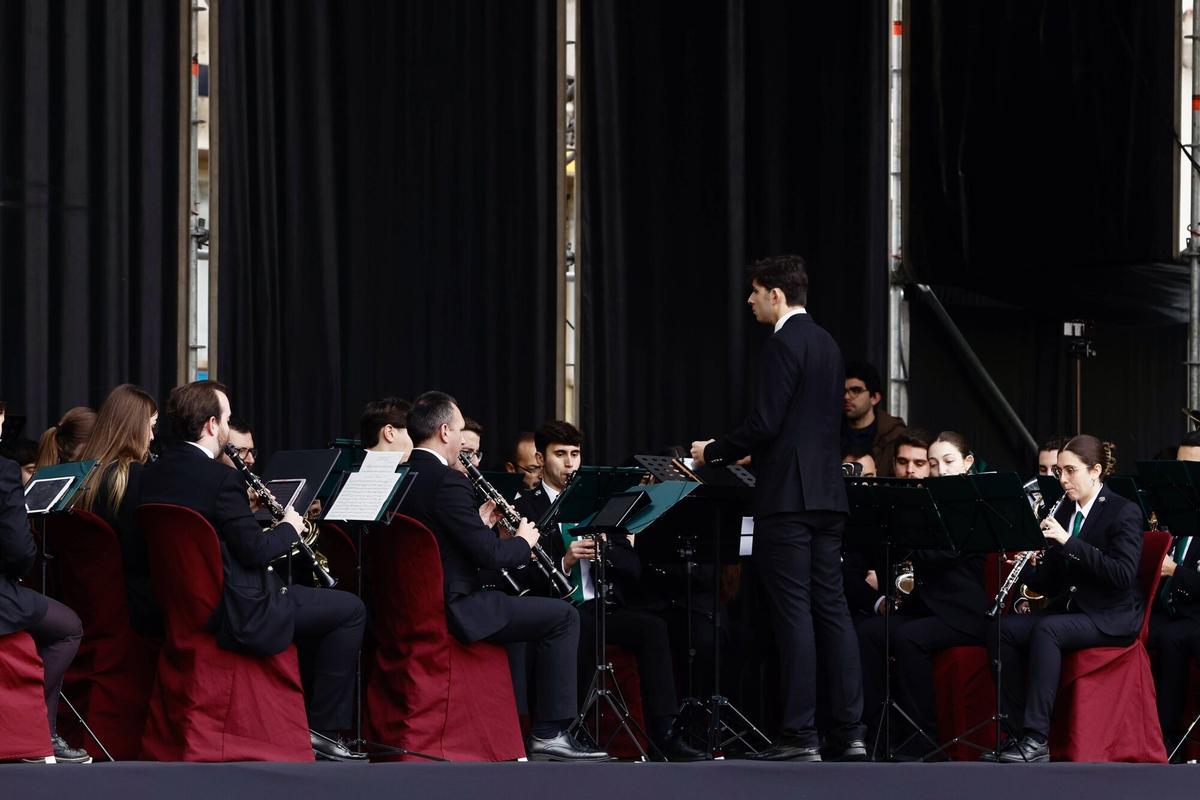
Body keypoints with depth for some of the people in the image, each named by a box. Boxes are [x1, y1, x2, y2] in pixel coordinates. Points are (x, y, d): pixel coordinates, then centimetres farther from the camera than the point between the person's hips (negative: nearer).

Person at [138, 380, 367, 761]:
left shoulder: (153, 474, 5)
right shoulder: (219, 477, -21)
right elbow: (255, 551, -19)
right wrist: (289, 526, 0)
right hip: (236, 617, -9)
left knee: (302, 597, 31)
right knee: (350, 609, 3)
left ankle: (312, 702, 33)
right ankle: (325, 730, 4)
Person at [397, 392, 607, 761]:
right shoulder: (447, 481, -18)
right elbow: (489, 555, -18)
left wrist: (479, 522, 17)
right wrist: (524, 541, 1)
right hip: (454, 608, -10)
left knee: (514, 605, 33)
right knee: (564, 616, -3)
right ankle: (549, 734, -3)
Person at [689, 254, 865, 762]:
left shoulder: (785, 344, -12)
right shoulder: (827, 344, 16)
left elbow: (764, 423, -18)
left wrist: (713, 452, -3)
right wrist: (758, 453, 29)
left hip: (787, 495, -9)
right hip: (827, 494, 9)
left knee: (793, 612, -7)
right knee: (831, 607, 8)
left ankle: (799, 735, -7)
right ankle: (849, 733, 6)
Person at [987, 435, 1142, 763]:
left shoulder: (1124, 512, -7)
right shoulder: (1064, 512, 12)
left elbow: (1123, 575, -22)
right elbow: (1051, 584, 13)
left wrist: (1069, 542, -25)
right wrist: (1028, 569, -10)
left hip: (1112, 616, -7)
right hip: (1067, 609, 7)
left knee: (1046, 630, -33)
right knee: (1002, 631, -18)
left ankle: (1037, 739, -34)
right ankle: (1020, 727, -16)